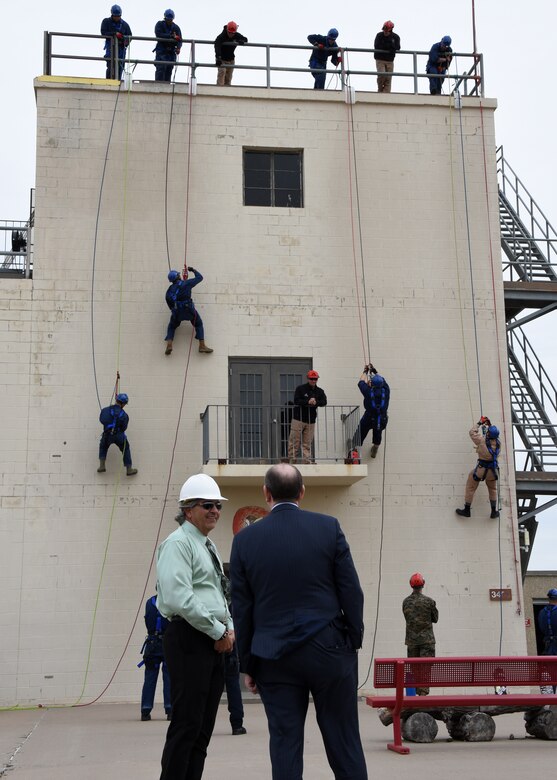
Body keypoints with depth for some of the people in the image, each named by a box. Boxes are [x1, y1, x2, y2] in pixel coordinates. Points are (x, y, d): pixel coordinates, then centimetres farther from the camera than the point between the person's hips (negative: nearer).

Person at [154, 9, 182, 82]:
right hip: (161, 51, -3)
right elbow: (159, 35, -14)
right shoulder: (159, 24, 3)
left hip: (172, 52, 4)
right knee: (160, 68, -16)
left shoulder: (176, 27, 13)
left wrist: (178, 48, -17)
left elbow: (179, 40, 5)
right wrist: (171, 36, -18)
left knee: (169, 70, 0)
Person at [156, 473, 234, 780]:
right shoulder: (178, 543, -10)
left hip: (215, 641, 9)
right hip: (189, 639, -9)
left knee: (204, 726, 10)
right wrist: (219, 630, -15)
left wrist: (230, 627, 7)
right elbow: (179, 598, -21)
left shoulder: (208, 547, 20)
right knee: (186, 724, -9)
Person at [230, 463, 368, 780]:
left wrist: (248, 665, 9)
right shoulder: (328, 527, -3)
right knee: (343, 742, 7)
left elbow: (241, 609, 2)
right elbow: (352, 592, -2)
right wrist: (354, 642, 8)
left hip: (275, 657, 1)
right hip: (330, 651, 0)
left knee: (285, 744, 6)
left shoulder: (246, 539, -1)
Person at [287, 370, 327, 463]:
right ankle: (291, 459, -1)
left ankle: (307, 461, 2)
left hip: (311, 421, 3)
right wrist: (308, 402, -25)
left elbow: (324, 402, -4)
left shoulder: (320, 391, 10)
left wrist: (316, 402, -23)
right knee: (294, 442, -5)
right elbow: (296, 401, -13)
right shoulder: (300, 389, 0)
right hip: (298, 419, -3)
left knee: (307, 443, 1)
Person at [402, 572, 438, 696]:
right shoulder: (429, 601, -9)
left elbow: (407, 618, 8)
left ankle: (413, 693, 11)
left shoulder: (406, 602, 1)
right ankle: (423, 693, -9)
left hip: (411, 640, 3)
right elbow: (435, 619, 2)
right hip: (427, 639, -3)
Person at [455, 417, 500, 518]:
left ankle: (467, 510, 19)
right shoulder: (498, 443, -8)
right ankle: (494, 512, 29)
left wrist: (479, 423, 6)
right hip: (493, 470, 4)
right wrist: (489, 425, 19)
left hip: (481, 469, -4)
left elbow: (472, 432, -6)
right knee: (493, 490, 25)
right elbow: (493, 436, 17)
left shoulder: (482, 441, -21)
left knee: (470, 488, 13)